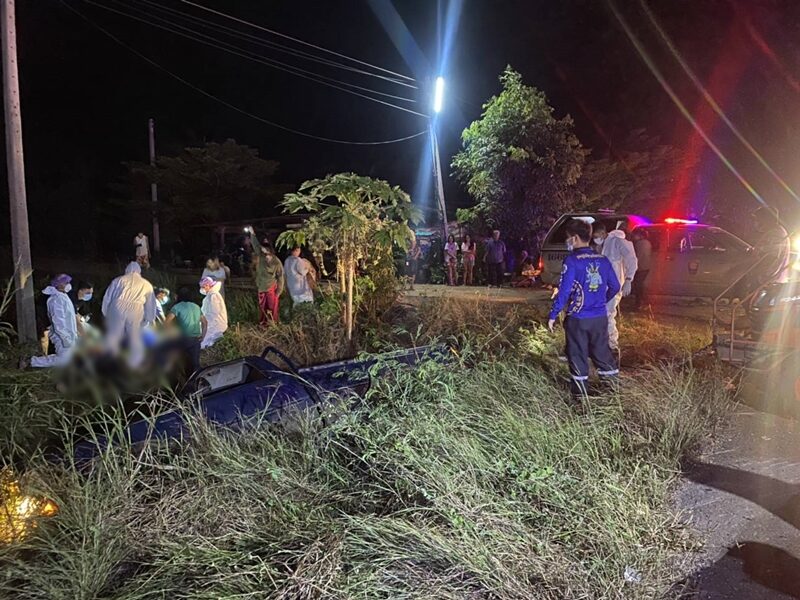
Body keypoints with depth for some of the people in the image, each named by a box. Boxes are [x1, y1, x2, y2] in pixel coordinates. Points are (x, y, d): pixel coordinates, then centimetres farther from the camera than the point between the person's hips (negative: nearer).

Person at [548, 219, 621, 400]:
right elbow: (615, 287, 11)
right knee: (602, 352, 19)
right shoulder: (603, 260, 3)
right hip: (600, 317, 5)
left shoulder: (572, 261, -14)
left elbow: (564, 291, -17)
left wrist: (553, 316, -10)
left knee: (578, 356, 7)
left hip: (577, 318, -5)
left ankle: (580, 394, 16)